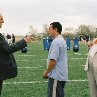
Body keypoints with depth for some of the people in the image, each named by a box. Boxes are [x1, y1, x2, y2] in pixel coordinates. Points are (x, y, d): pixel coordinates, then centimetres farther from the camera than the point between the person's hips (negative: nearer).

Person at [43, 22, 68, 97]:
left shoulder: (56, 42, -18)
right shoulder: (62, 40, 13)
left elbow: (53, 60, -22)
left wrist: (46, 72, -8)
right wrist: (49, 72, 20)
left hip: (56, 76, -10)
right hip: (62, 75, 10)